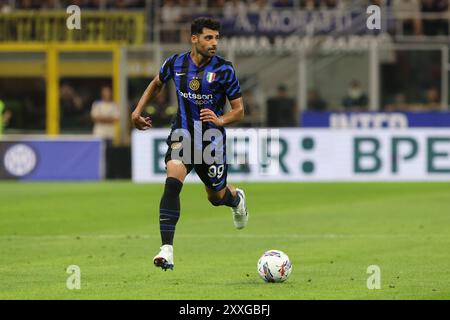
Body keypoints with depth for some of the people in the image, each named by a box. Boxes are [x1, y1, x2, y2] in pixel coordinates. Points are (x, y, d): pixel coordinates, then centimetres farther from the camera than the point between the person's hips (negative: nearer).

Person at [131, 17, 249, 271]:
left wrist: (220, 120, -25)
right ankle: (167, 250, -27)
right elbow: (156, 85, 19)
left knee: (217, 196, 13)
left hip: (212, 138, -1)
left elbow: (239, 111, -6)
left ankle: (237, 198, 54)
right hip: (183, 135, 1)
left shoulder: (224, 70, -11)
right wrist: (138, 111, 12)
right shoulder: (175, 64, -4)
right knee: (172, 183, -24)